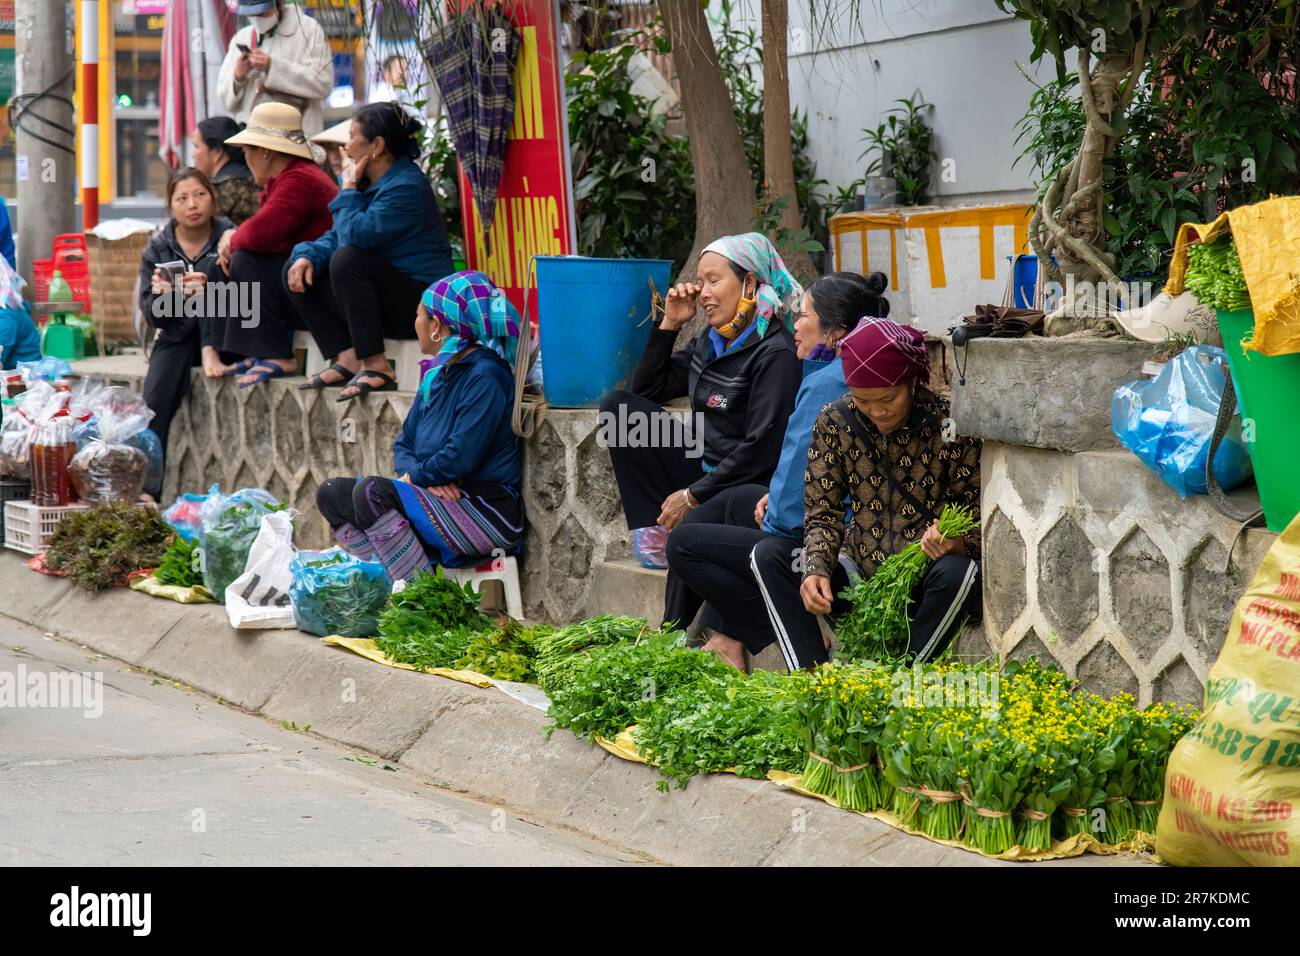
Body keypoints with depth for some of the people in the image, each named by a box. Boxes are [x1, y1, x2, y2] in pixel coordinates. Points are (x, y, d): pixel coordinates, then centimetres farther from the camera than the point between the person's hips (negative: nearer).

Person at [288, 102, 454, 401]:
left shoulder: (407, 186, -19)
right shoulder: (367, 181, 11)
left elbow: (356, 235, -28)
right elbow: (336, 238, 13)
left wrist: (349, 188, -13)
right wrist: (307, 256, -7)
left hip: (419, 303, -10)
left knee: (347, 260, -31)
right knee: (299, 271, 2)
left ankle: (375, 366, -26)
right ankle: (346, 359, -9)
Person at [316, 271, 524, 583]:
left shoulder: (485, 376, -14)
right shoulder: (437, 375, 15)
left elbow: (461, 456, -22)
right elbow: (403, 445, 14)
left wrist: (415, 476, -7)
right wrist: (421, 476, -8)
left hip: (486, 512, -10)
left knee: (370, 492, -28)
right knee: (331, 493, 5)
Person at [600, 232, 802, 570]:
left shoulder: (774, 354, -15)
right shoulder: (711, 342, 10)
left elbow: (761, 449, -21)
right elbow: (647, 389, 17)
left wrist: (693, 495, -16)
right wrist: (670, 324, 6)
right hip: (704, 472, 9)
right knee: (618, 406, -2)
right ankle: (655, 527, -8)